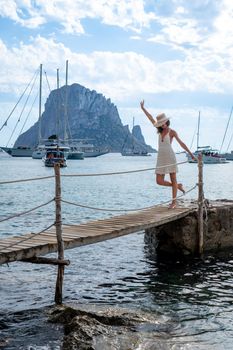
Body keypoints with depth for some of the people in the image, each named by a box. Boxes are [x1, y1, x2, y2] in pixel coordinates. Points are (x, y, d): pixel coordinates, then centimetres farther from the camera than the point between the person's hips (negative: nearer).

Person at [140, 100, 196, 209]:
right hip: (161, 159, 5)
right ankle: (178, 186, 21)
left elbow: (181, 143, -4)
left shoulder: (172, 132, -2)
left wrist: (190, 153, -7)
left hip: (170, 157, -5)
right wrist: (143, 108, 14)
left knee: (173, 179, 0)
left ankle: (174, 201, 6)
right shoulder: (161, 131, 11)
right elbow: (151, 118, 14)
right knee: (159, 181, -1)